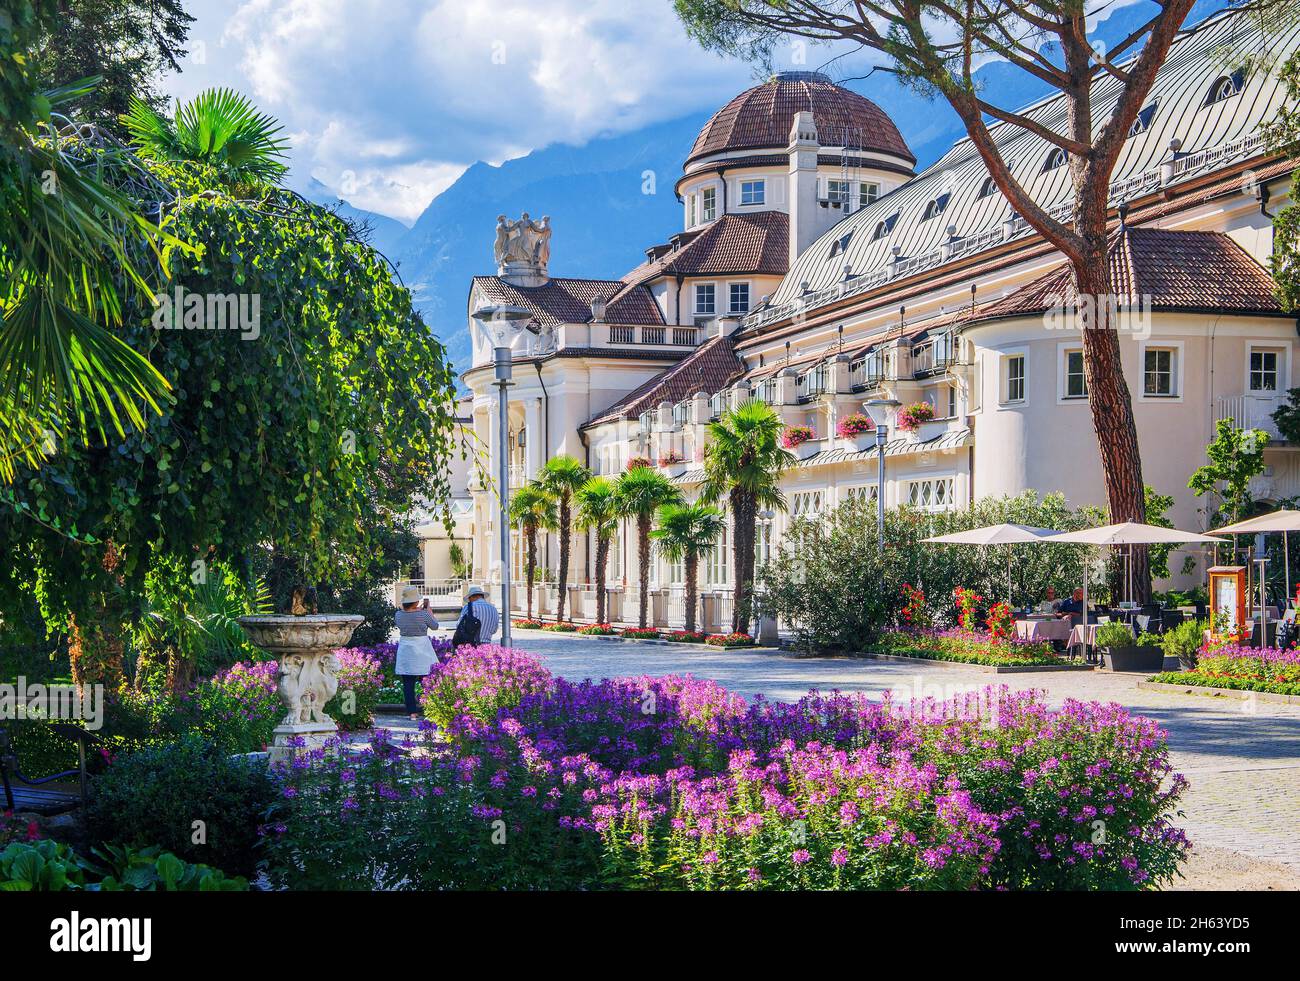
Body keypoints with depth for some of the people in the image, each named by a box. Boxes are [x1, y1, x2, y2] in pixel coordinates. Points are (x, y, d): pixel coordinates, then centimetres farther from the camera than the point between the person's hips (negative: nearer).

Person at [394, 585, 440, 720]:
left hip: (405, 652, 3)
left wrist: (419, 608, 26)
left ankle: (412, 712, 1)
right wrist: (428, 608, 11)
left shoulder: (398, 615, -2)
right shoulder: (423, 614, -12)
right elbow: (435, 626, 4)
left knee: (408, 683, 4)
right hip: (422, 652, -2)